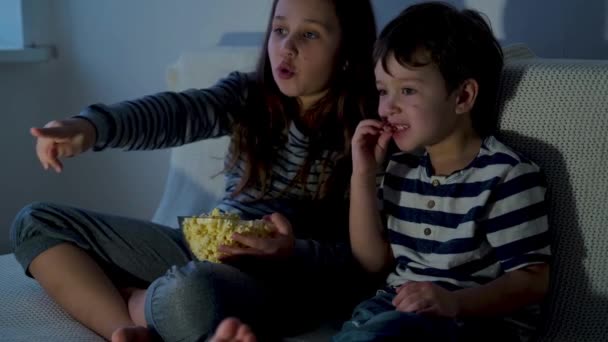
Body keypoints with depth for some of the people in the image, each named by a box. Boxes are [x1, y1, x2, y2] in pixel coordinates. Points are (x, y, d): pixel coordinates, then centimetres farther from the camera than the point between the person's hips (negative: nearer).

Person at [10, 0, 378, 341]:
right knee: (37, 223, 4)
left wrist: (292, 252, -30)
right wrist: (91, 126, -35)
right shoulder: (247, 95, 4)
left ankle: (126, 299, -7)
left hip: (286, 279, -6)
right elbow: (174, 112, -16)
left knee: (188, 292, -43)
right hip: (203, 249, 7)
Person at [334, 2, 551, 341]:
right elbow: (375, 261, 11)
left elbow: (531, 280, -11)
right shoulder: (401, 167, 12)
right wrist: (363, 175, 2)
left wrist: (455, 302, -28)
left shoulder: (507, 174, -10)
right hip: (401, 309, 6)